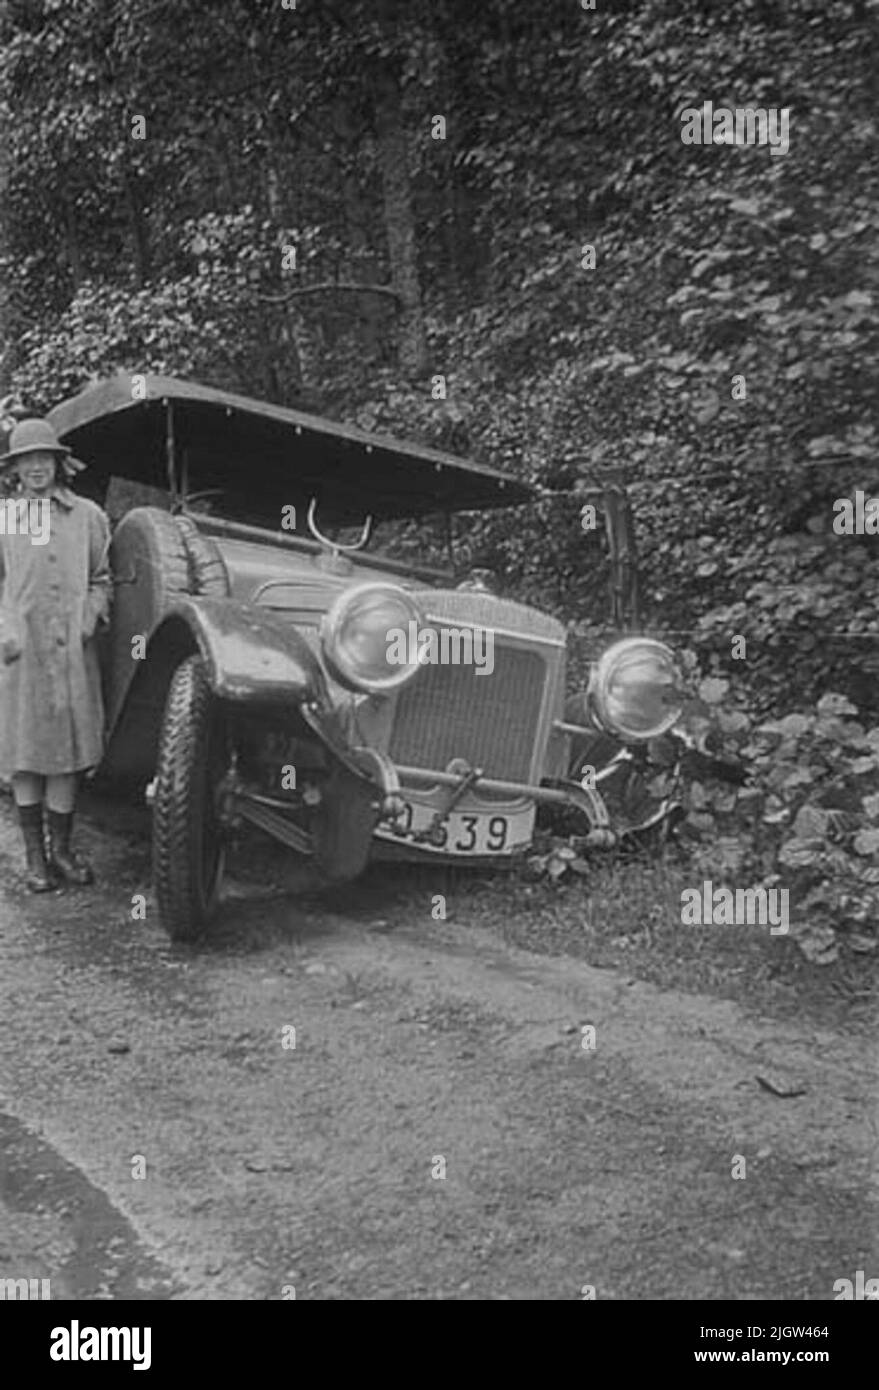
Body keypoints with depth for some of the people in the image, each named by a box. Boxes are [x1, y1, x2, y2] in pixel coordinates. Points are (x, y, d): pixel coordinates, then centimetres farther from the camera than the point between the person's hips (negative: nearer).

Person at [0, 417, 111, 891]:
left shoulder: (88, 515, 9)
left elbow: (101, 579, 15)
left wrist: (90, 618, 0)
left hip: (72, 651, 1)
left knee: (68, 749, 1)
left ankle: (60, 848, 14)